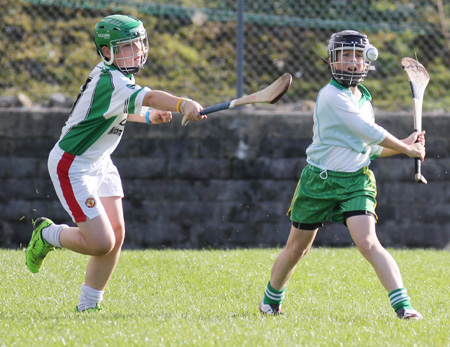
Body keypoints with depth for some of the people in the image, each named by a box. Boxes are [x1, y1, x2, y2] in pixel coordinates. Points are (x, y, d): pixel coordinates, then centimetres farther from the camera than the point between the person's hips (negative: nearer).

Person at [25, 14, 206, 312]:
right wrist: (183, 104, -61)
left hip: (100, 164, 10)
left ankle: (88, 305, 14)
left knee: (116, 234, 2)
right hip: (72, 167, -10)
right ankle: (47, 234, 15)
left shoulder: (117, 76, 4)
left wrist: (148, 116, 8)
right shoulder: (109, 81, -26)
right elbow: (149, 97, -45)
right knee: (101, 243, -13)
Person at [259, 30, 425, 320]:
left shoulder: (363, 98, 10)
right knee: (297, 249, 11)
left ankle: (403, 306, -26)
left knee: (368, 243, -17)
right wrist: (407, 148, -11)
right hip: (320, 180, -4)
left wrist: (404, 144, 5)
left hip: (356, 181, 4)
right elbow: (368, 131, -20)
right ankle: (270, 301, 35)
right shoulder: (332, 95, -15)